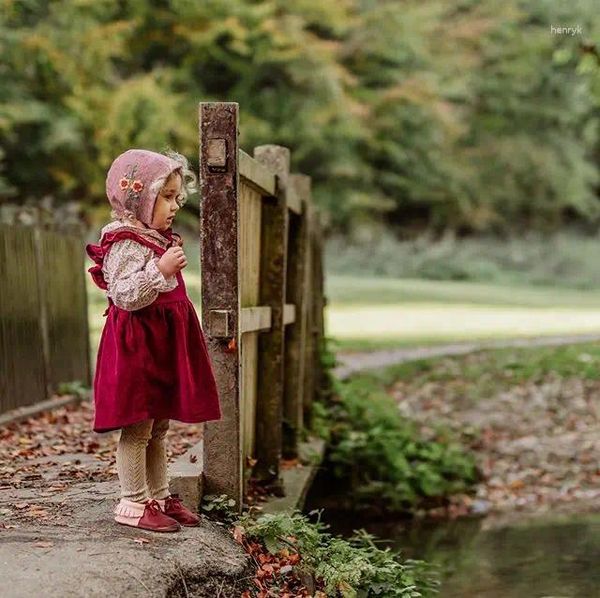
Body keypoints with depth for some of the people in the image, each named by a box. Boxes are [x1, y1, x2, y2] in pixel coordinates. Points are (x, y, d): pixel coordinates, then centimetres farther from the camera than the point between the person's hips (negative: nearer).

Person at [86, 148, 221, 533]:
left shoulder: (157, 241, 17)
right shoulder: (126, 243, -15)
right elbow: (124, 296, -26)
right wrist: (160, 270, -33)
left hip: (162, 344, 10)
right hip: (138, 346, -10)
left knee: (159, 427, 15)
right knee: (138, 428, -3)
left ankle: (159, 497, 23)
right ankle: (133, 504, 4)